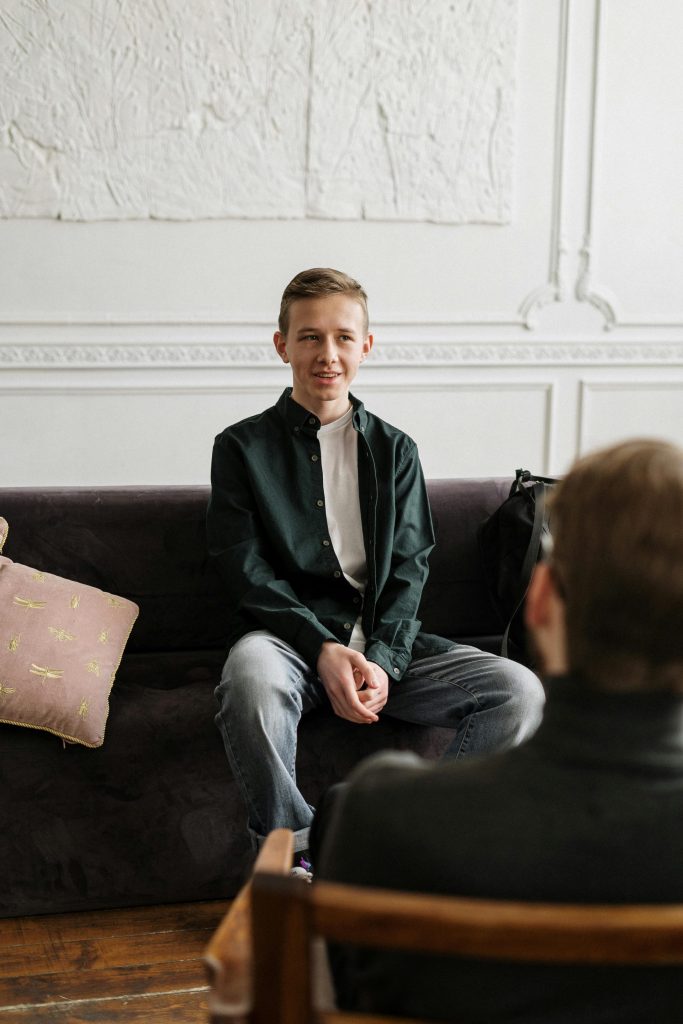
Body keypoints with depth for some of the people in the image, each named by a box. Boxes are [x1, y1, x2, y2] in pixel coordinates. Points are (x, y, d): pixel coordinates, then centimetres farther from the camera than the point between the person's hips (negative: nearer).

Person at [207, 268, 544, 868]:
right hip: (288, 637, -3)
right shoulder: (244, 447, 7)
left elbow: (408, 570, 6)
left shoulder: (394, 451, 15)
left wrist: (382, 661, -12)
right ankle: (288, 856, -20)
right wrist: (324, 650, -17)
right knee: (252, 678, -39)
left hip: (383, 643, 3)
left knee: (519, 690, -19)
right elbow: (249, 576, -2)